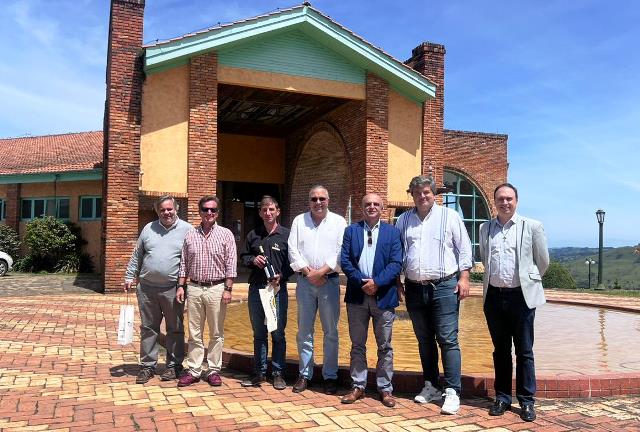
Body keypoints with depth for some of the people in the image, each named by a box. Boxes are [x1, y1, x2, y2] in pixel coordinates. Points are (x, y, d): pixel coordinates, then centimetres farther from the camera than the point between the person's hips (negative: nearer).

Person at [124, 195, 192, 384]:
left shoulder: (187, 230, 0)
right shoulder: (149, 228, 9)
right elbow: (136, 255, 14)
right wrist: (129, 277, 10)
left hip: (173, 289, -3)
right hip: (147, 287, 3)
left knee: (175, 329, 6)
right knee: (148, 328, 10)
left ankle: (174, 365, 19)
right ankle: (147, 365, 21)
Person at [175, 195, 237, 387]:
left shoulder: (225, 234, 0)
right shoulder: (190, 235, 8)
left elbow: (231, 265, -4)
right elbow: (184, 263, 11)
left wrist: (228, 289, -9)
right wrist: (181, 286, 3)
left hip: (216, 288, -2)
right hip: (194, 288, 2)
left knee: (216, 333, 6)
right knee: (194, 333, 8)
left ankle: (214, 370, 16)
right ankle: (194, 371, 16)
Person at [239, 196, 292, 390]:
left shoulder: (286, 235, -1)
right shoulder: (253, 235, 10)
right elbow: (243, 256, 17)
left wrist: (281, 276, -16)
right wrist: (253, 260, -4)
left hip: (278, 288, -3)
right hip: (256, 288, 3)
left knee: (278, 333, 3)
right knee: (258, 333, 11)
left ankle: (278, 373, 15)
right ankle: (259, 372, 22)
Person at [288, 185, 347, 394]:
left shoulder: (338, 222, 3)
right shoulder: (299, 220, 9)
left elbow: (341, 252, -6)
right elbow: (293, 250, 1)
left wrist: (321, 271, -14)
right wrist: (308, 272, -10)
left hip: (330, 281, -1)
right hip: (305, 281, 2)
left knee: (331, 332, 4)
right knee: (304, 330, 8)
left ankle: (330, 376, 15)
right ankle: (304, 374, 19)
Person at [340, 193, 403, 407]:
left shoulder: (393, 232, 5)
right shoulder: (351, 230, 9)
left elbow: (396, 263, -4)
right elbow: (345, 261, 0)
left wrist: (377, 282, -15)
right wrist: (361, 281, -12)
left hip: (383, 296, -1)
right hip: (357, 296, 1)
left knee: (385, 347, 7)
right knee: (357, 345, 10)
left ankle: (385, 388, 19)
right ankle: (358, 386, 22)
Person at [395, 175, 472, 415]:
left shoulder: (449, 216, 1)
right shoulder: (403, 220, 11)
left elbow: (464, 249, 1)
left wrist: (464, 277, -6)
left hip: (444, 286, -4)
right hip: (414, 288, 4)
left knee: (448, 340, -5)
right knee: (424, 340, 12)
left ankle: (452, 392, 1)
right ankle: (431, 387, 24)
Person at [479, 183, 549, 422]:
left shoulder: (532, 227, -2)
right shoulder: (485, 228, 7)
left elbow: (543, 261, 6)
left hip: (521, 296, -3)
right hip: (494, 296, 3)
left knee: (524, 351, 5)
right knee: (500, 351, 13)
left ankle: (526, 401, 16)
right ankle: (502, 397, 23)